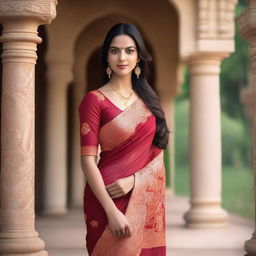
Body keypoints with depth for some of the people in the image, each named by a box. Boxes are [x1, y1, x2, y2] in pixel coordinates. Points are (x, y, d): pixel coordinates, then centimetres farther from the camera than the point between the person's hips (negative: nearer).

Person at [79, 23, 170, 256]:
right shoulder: (95, 100, -6)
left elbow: (158, 154, 6)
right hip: (110, 198, -5)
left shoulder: (148, 99, 10)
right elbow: (88, 161, -12)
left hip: (148, 199, 5)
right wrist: (112, 211, -20)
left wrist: (134, 180, -13)